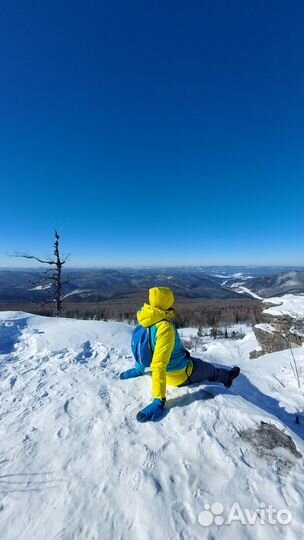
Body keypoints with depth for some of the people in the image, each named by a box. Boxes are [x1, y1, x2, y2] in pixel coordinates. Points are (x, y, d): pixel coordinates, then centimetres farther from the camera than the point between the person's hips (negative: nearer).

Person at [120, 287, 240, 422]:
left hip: (169, 373, 7)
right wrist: (159, 401, -35)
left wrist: (138, 369, 15)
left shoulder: (148, 320, -12)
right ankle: (226, 377, 54)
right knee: (209, 369, 23)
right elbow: (159, 365, -39)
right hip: (182, 375, -7)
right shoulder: (165, 327, -37)